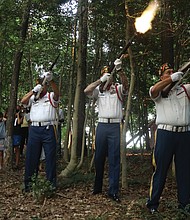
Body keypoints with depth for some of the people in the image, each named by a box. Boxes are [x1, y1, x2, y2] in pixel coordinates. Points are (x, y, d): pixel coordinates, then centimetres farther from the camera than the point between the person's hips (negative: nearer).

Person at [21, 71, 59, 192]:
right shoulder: (33, 98, 16)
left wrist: (50, 80, -33)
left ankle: (51, 184, 6)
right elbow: (23, 101, -2)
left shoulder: (51, 96, 7)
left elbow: (57, 92, -15)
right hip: (34, 129, 3)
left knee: (50, 157, -1)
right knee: (31, 157, 5)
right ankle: (29, 184, 13)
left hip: (48, 129, -3)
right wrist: (34, 91, -14)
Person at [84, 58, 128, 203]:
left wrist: (119, 70, -31)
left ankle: (113, 191, -1)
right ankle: (97, 187, 21)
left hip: (116, 126, -2)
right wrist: (101, 80, -17)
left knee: (114, 158, -3)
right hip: (102, 125, 2)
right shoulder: (99, 89, 11)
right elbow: (86, 91, -8)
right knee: (99, 157, 9)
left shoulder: (118, 89, 7)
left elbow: (125, 83, -15)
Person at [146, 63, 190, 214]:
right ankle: (153, 203, 8)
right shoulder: (159, 92, 7)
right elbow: (154, 90, -16)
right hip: (166, 133, -3)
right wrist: (172, 78, -16)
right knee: (160, 169, 0)